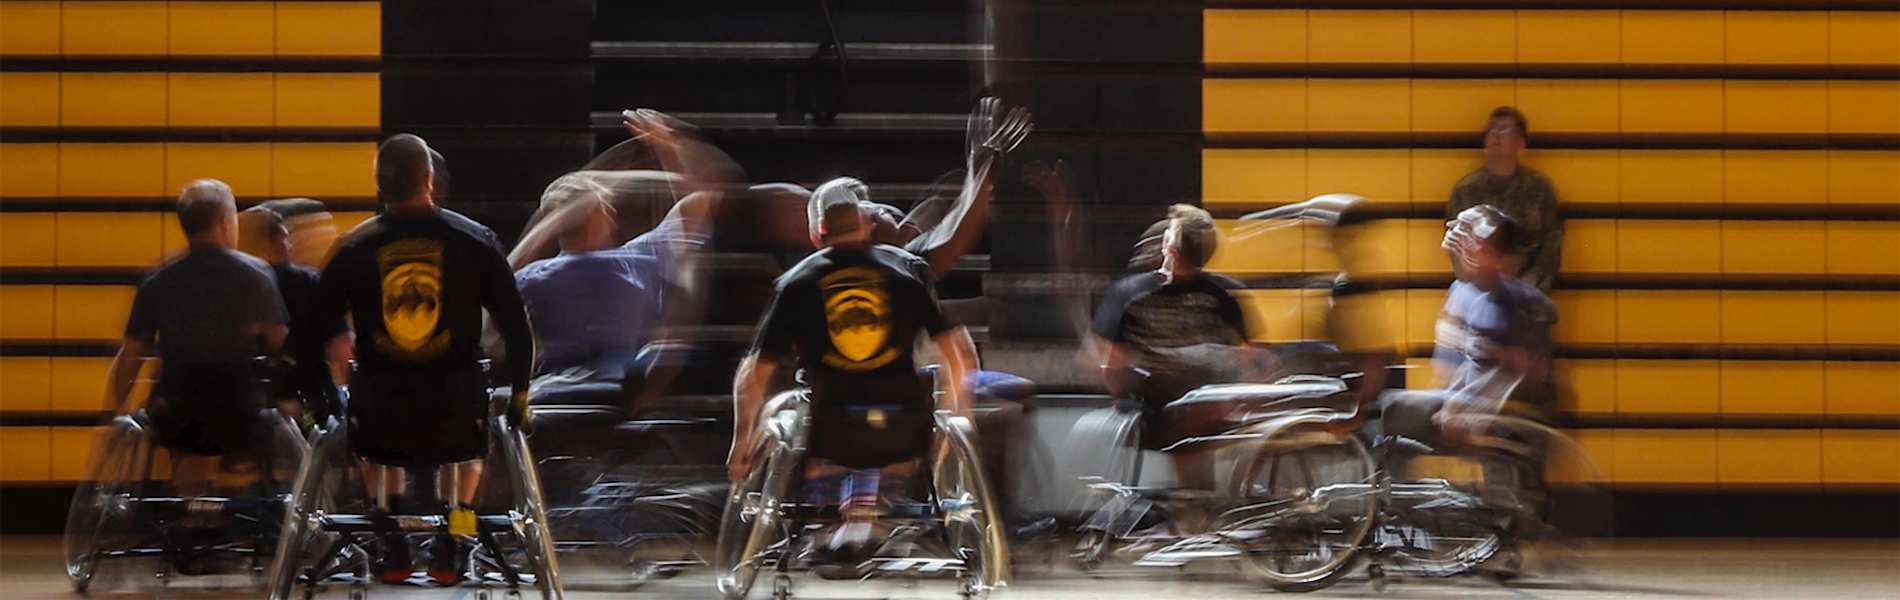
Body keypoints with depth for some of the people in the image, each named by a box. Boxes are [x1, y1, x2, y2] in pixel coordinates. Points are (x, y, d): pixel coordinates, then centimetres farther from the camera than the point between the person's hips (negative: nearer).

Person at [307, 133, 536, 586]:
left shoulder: (354, 248, -1)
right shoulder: (475, 241, -3)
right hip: (454, 411, -1)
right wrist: (519, 395, 17)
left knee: (379, 452, 38)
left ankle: (391, 540, 25)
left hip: (379, 413, 1)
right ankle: (449, 546, 23)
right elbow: (517, 328, 2)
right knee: (470, 448, 36)